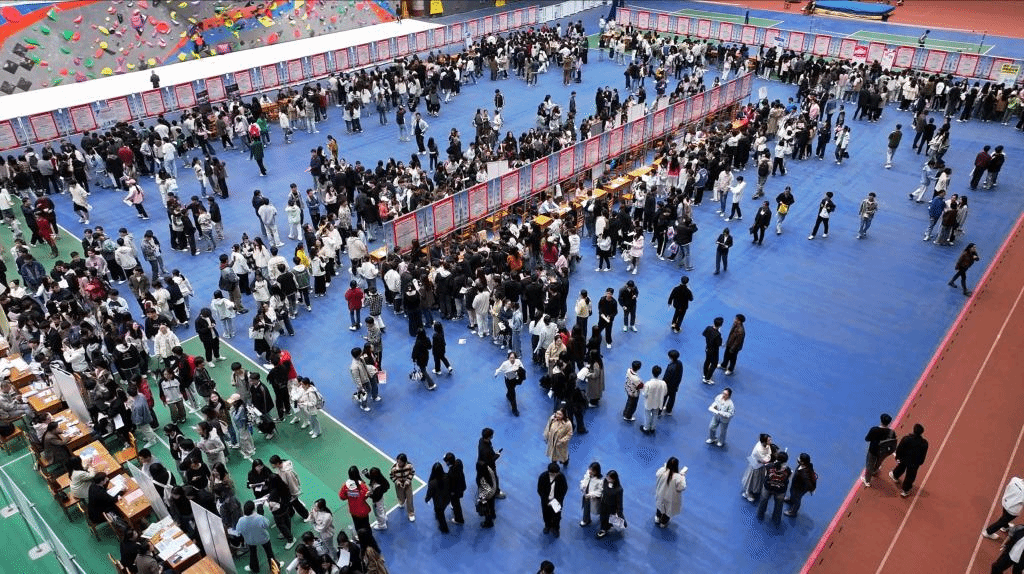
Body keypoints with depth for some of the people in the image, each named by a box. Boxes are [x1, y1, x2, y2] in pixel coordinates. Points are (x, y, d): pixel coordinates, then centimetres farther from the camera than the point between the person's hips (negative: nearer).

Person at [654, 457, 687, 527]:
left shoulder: (661, 471, -27)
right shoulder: (677, 477, -38)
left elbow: (656, 477, -3)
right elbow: (681, 488, -23)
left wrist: (665, 466, 1)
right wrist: (683, 476, -18)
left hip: (660, 495, 3)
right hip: (670, 499, -3)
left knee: (660, 505, 33)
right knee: (668, 510, 27)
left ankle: (657, 519, 58)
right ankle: (663, 523, 52)